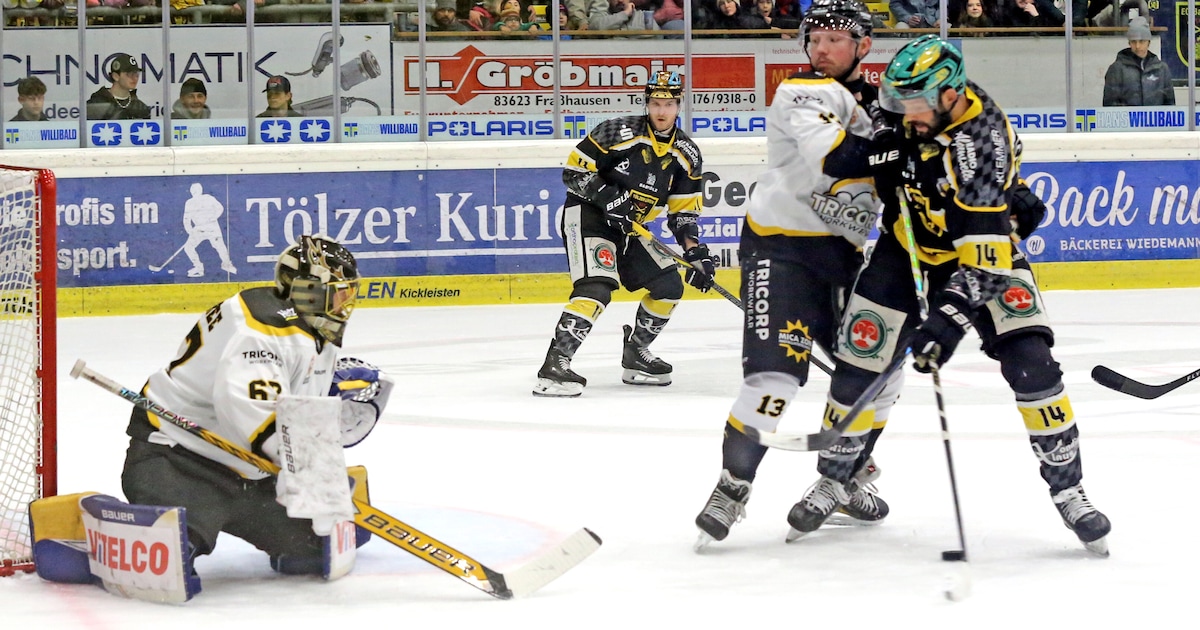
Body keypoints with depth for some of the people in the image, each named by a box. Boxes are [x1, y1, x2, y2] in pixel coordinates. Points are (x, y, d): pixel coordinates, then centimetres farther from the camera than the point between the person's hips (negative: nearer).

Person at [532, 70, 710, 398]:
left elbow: (684, 211, 8)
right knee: (597, 287, -27)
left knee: (669, 285, 5)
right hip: (586, 215, -7)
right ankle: (554, 365, -33)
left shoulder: (687, 154, 4)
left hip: (627, 228, 7)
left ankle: (635, 356, 24)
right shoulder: (619, 132, -15)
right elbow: (573, 171, -14)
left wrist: (695, 252, -5)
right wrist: (608, 197, -26)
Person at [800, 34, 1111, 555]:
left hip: (983, 245, -5)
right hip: (909, 242, 5)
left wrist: (951, 316, -49)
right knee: (860, 356, -1)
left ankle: (1068, 489, -6)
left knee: (1028, 360, -18)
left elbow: (985, 248, -40)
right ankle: (836, 476, 20)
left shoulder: (983, 139, -35)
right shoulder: (912, 102, -16)